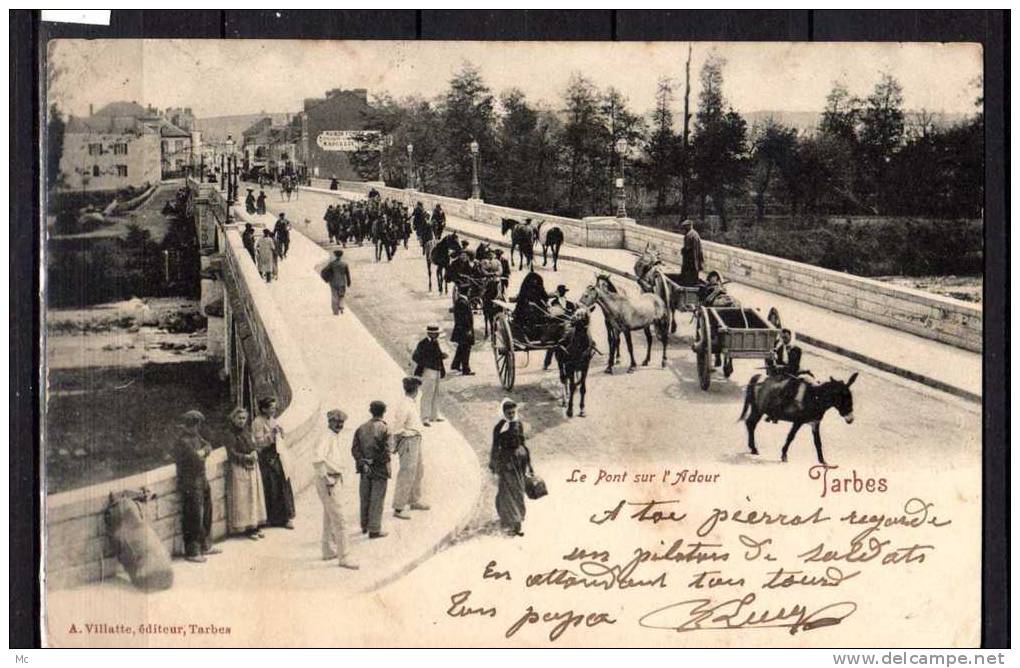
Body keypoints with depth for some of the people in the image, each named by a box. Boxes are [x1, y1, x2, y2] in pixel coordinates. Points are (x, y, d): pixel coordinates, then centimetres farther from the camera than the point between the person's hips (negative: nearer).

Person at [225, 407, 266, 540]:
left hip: (252, 467, 7)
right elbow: (232, 453, -12)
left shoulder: (247, 432, 11)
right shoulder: (230, 434, -8)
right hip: (239, 469, -7)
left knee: (255, 496, 7)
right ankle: (247, 528, -1)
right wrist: (246, 457, -20)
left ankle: (256, 526, 12)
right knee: (243, 498, -5)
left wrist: (255, 453, -4)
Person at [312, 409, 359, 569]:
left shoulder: (336, 438, 11)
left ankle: (329, 551, 33)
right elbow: (317, 460, -32)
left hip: (336, 480, 10)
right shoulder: (326, 438, -18)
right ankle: (343, 557, -5)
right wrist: (327, 479, -27)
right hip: (328, 482, -10)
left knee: (329, 518, 20)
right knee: (339, 520, -8)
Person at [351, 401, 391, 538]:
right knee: (377, 499, 1)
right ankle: (374, 530, 3)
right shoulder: (384, 429, -12)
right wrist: (385, 466, -6)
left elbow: (354, 449, -1)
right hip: (380, 469, -5)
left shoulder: (361, 428, 4)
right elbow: (385, 451, -17)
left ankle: (365, 526, 29)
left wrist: (361, 462, -3)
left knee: (365, 497, 16)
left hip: (365, 469, 5)